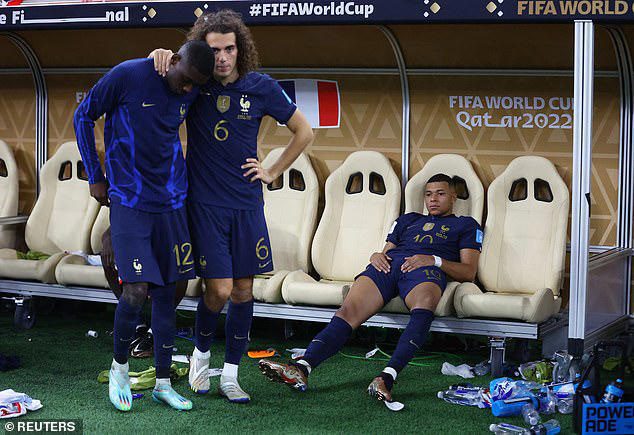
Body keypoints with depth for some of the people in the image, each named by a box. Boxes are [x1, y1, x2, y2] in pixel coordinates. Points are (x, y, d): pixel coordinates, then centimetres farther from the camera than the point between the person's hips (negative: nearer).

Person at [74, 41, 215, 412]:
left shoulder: (192, 92, 2)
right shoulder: (128, 76, -13)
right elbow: (84, 117, -1)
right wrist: (95, 178, 0)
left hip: (171, 201, 5)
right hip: (128, 200, -5)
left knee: (166, 291, 7)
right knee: (136, 291, -12)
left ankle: (163, 383, 17)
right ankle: (120, 366, 15)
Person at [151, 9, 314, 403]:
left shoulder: (261, 87, -1)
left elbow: (304, 131, 11)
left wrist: (273, 172, 7)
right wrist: (161, 56, -12)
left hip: (246, 204, 2)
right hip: (204, 204, -2)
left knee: (243, 289, 4)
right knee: (219, 290, -8)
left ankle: (230, 376, 16)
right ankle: (201, 355, 21)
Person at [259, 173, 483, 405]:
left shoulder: (465, 224, 27)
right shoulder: (408, 219, 40)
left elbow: (469, 273, 13)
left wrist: (435, 260, -4)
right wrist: (376, 256, 7)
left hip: (425, 269, -4)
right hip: (388, 265, 4)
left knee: (425, 302, -43)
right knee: (348, 311, -26)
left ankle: (387, 377, -59)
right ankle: (302, 368, -45)